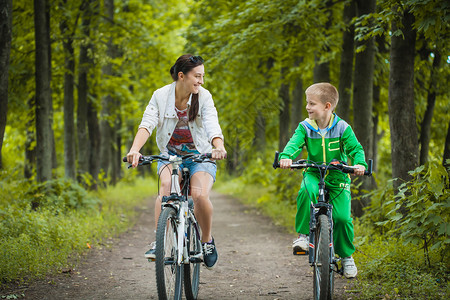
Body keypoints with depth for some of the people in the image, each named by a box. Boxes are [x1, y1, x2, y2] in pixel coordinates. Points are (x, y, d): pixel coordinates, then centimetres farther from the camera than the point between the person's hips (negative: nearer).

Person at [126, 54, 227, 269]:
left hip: (200, 155, -1)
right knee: (166, 186, -30)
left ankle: (207, 240, 2)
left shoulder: (204, 97, -12)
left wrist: (219, 146, -48)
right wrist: (135, 150, -39)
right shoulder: (161, 96, -10)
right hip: (170, 153, 1)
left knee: (200, 195, -25)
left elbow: (212, 125, -26)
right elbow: (147, 124, -21)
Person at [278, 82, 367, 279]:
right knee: (306, 191, -35)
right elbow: (294, 144, -17)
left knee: (342, 217, -13)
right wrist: (286, 156, -40)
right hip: (314, 174, 1)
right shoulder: (305, 127, -4)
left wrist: (359, 164, -33)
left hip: (338, 177, -1)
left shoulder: (342, 128, -8)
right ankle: (303, 235, -21)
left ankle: (346, 256, 11)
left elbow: (356, 148, -11)